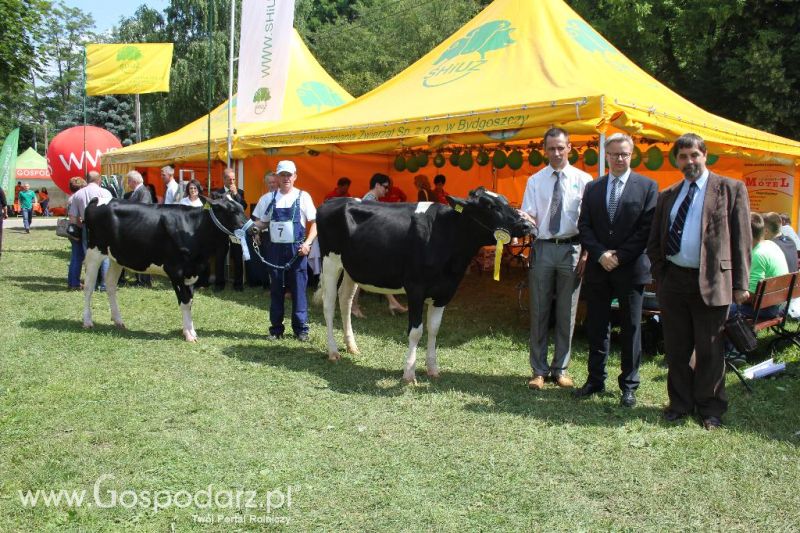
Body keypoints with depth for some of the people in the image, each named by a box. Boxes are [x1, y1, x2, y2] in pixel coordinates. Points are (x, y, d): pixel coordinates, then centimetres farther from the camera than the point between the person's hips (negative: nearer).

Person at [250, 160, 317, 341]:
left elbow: (315, 223, -1)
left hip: (296, 249, -3)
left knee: (298, 289, 1)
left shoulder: (303, 196, -1)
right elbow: (263, 223, 15)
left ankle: (301, 328, 9)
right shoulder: (270, 198, 9)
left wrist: (307, 243, -14)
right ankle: (276, 328, 16)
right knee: (276, 289, 8)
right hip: (275, 248, 3)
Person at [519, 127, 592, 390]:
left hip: (570, 249, -1)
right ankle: (539, 370, 17)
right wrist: (525, 218, -23)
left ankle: (560, 368, 21)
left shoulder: (583, 179, 1)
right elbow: (530, 218, 0)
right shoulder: (535, 181, 5)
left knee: (566, 313, 7)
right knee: (539, 312, 6)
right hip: (542, 248, 1)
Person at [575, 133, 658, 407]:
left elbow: (647, 228, -7)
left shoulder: (647, 186, -1)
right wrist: (601, 254, -10)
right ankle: (595, 379, 21)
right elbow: (584, 227, 5)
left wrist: (620, 256, -12)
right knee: (596, 327, 9)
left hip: (631, 268, -3)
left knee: (631, 328, 6)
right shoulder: (592, 188, 9)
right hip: (598, 269, 3)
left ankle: (629, 385, 17)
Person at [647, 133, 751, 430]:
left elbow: (741, 239, -3)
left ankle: (710, 408, 20)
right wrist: (659, 277, 6)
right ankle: (680, 403, 25)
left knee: (709, 349, 5)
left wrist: (740, 284, -8)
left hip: (712, 282, -4)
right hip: (673, 280, 4)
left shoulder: (731, 189, 0)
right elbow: (654, 241, 15)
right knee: (676, 348, 11)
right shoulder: (667, 195, 13)